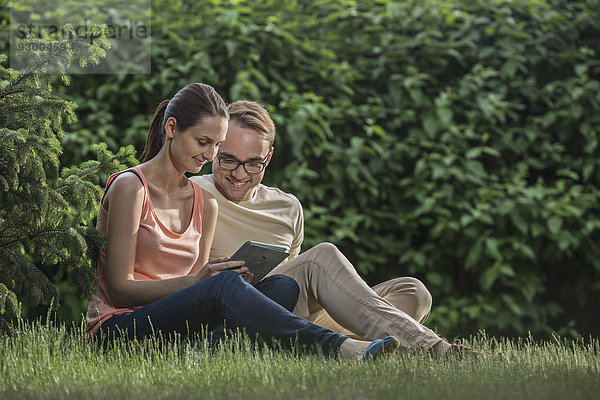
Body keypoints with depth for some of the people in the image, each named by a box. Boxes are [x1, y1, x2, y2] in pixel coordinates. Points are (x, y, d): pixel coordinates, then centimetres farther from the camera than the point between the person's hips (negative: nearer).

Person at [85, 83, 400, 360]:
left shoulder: (205, 204, 15)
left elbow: (195, 290, 14)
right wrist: (198, 281, -23)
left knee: (282, 286, -18)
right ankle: (336, 347, -41)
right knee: (225, 284, -34)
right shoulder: (131, 187, -6)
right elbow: (121, 288, -11)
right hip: (117, 327, -7)